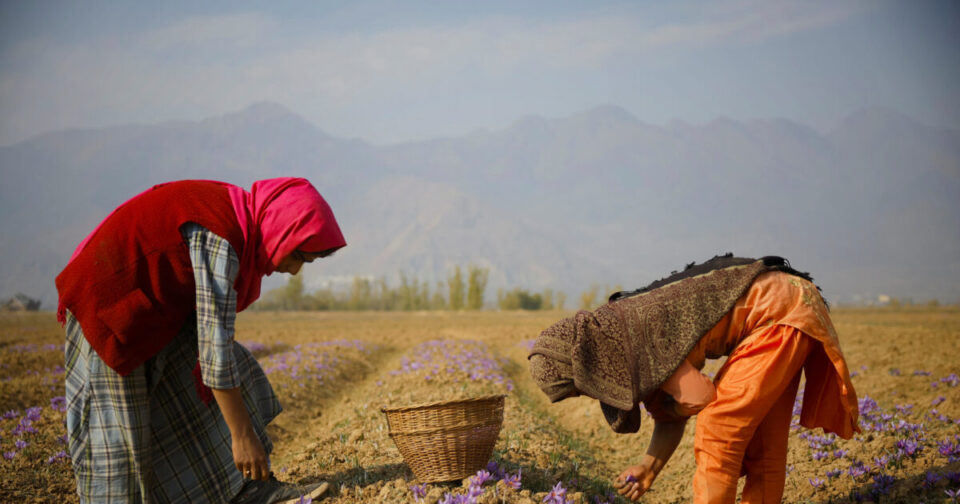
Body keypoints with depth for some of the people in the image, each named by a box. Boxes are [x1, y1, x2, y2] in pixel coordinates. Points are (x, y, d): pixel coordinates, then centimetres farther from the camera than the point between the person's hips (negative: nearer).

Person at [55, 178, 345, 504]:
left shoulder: (234, 213, 1)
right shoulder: (220, 240, -29)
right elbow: (216, 344, -30)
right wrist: (242, 436, -27)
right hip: (108, 311, -10)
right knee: (117, 432, -4)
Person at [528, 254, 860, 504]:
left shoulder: (635, 331, -23)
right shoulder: (625, 342, 6)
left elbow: (700, 399, -19)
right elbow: (670, 420, 13)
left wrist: (659, 403, 1)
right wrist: (648, 467, -1)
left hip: (780, 312, -10)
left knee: (719, 429, -13)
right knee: (760, 444, 12)